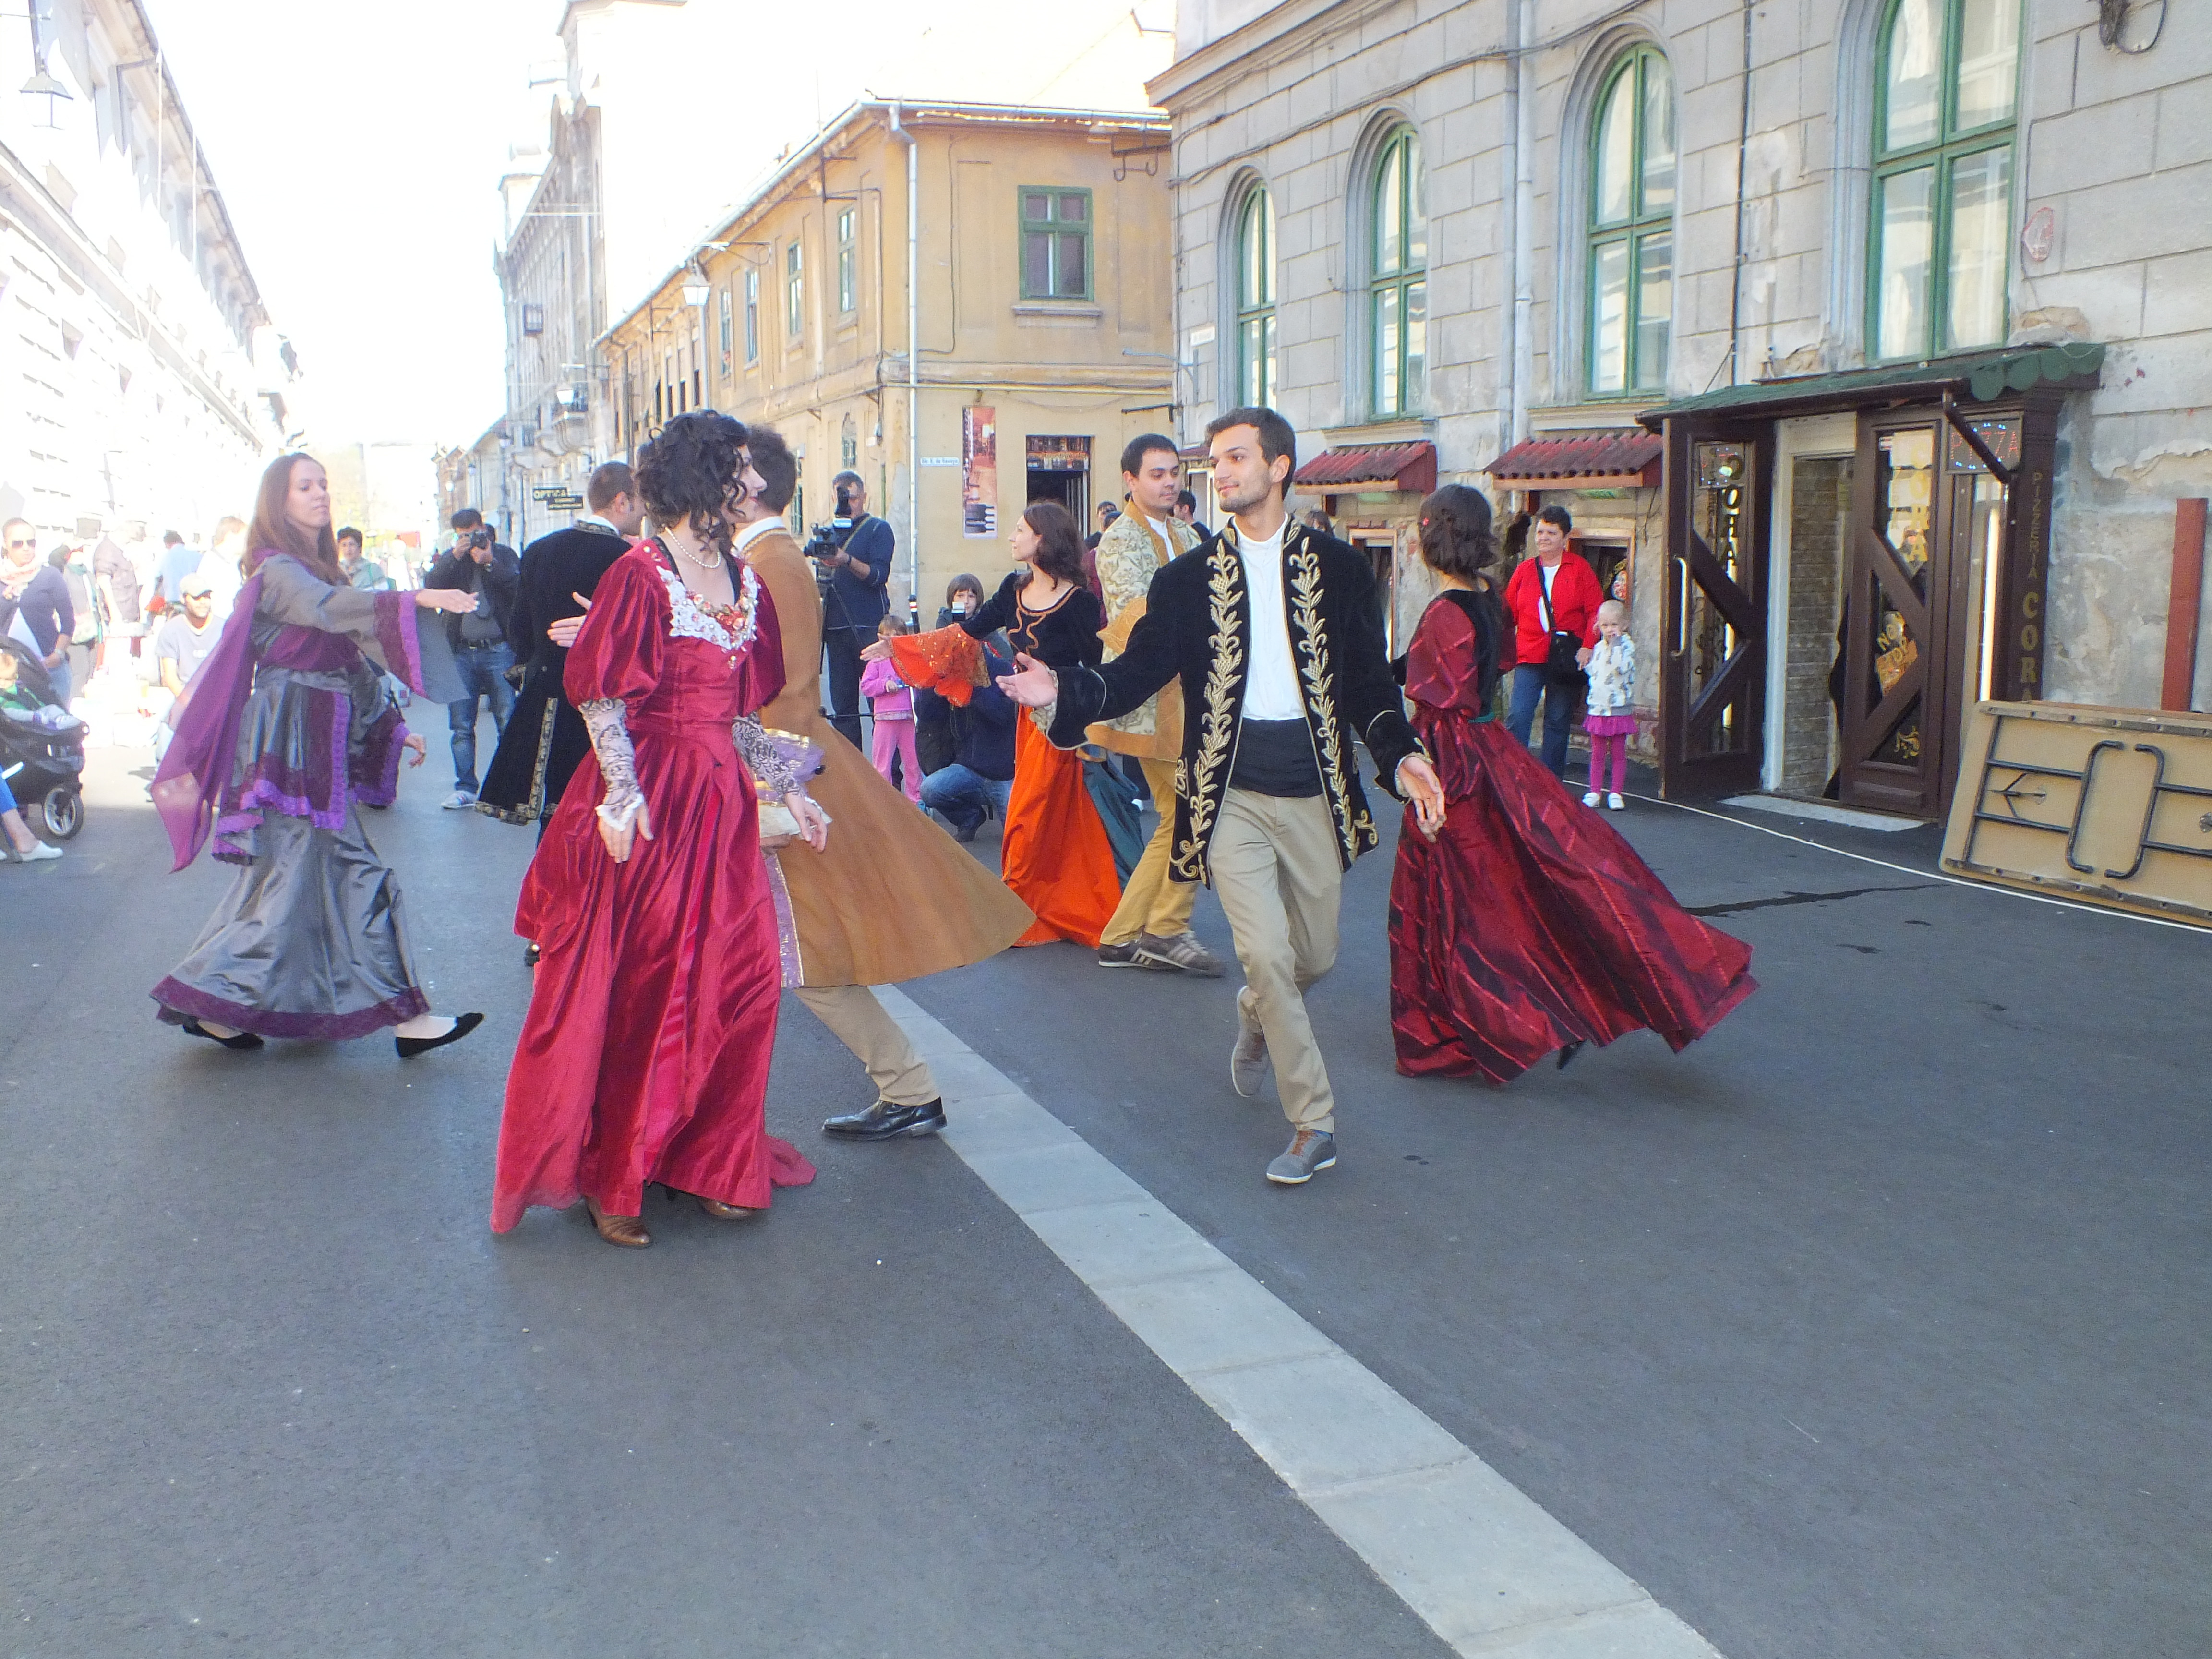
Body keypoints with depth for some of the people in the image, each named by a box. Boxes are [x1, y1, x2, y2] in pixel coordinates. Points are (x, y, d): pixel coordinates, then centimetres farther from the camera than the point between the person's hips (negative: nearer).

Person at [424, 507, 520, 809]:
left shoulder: (504, 554, 9)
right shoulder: (449, 560, 15)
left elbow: (518, 587, -6)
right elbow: (431, 586, -3)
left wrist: (490, 562, -15)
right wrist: (455, 555, -11)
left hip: (499, 650, -3)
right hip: (462, 651, 3)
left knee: (508, 722, -6)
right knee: (462, 726, 3)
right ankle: (465, 788, 9)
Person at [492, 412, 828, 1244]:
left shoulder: (745, 581, 12)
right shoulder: (641, 573, -8)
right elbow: (601, 699, -11)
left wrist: (787, 788, 13)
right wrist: (623, 797, -20)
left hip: (722, 801, 7)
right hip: (650, 805, -7)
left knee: (734, 983, 6)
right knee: (632, 990, 0)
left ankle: (711, 1164, 20)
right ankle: (609, 1180, 13)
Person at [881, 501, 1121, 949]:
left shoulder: (1076, 602, -16)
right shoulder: (1015, 590, 5)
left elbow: (1098, 668, -14)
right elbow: (966, 633, 8)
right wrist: (897, 646, 8)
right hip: (1031, 715, 7)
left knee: (1029, 816, -3)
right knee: (1057, 820, 12)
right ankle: (1062, 915, 22)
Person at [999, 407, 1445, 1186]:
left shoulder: (1339, 567, 6)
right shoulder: (1187, 579, 6)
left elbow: (1369, 679, 5)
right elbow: (1137, 672, 0)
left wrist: (1400, 755, -11)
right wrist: (1064, 691, -18)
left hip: (1314, 784, 2)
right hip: (1231, 788, -1)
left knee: (1313, 956, 12)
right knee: (1267, 956, -10)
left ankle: (1256, 1015, 48)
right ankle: (1313, 1124, 5)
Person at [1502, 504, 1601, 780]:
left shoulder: (1580, 568, 3)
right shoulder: (1524, 570, 9)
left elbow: (1595, 612, 0)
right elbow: (1509, 612, 8)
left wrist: (1587, 647, -11)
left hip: (1567, 660, -1)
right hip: (1529, 656, 1)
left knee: (1558, 722, 7)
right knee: (1517, 717, -12)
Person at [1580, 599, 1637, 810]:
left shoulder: (1627, 646, -7)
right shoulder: (1598, 648, 11)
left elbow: (1622, 668, -25)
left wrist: (1615, 644, -26)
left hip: (1619, 709, -5)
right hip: (1598, 708, 5)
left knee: (1618, 754, 2)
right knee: (1597, 754, 8)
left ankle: (1616, 793, 8)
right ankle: (1594, 792, 13)